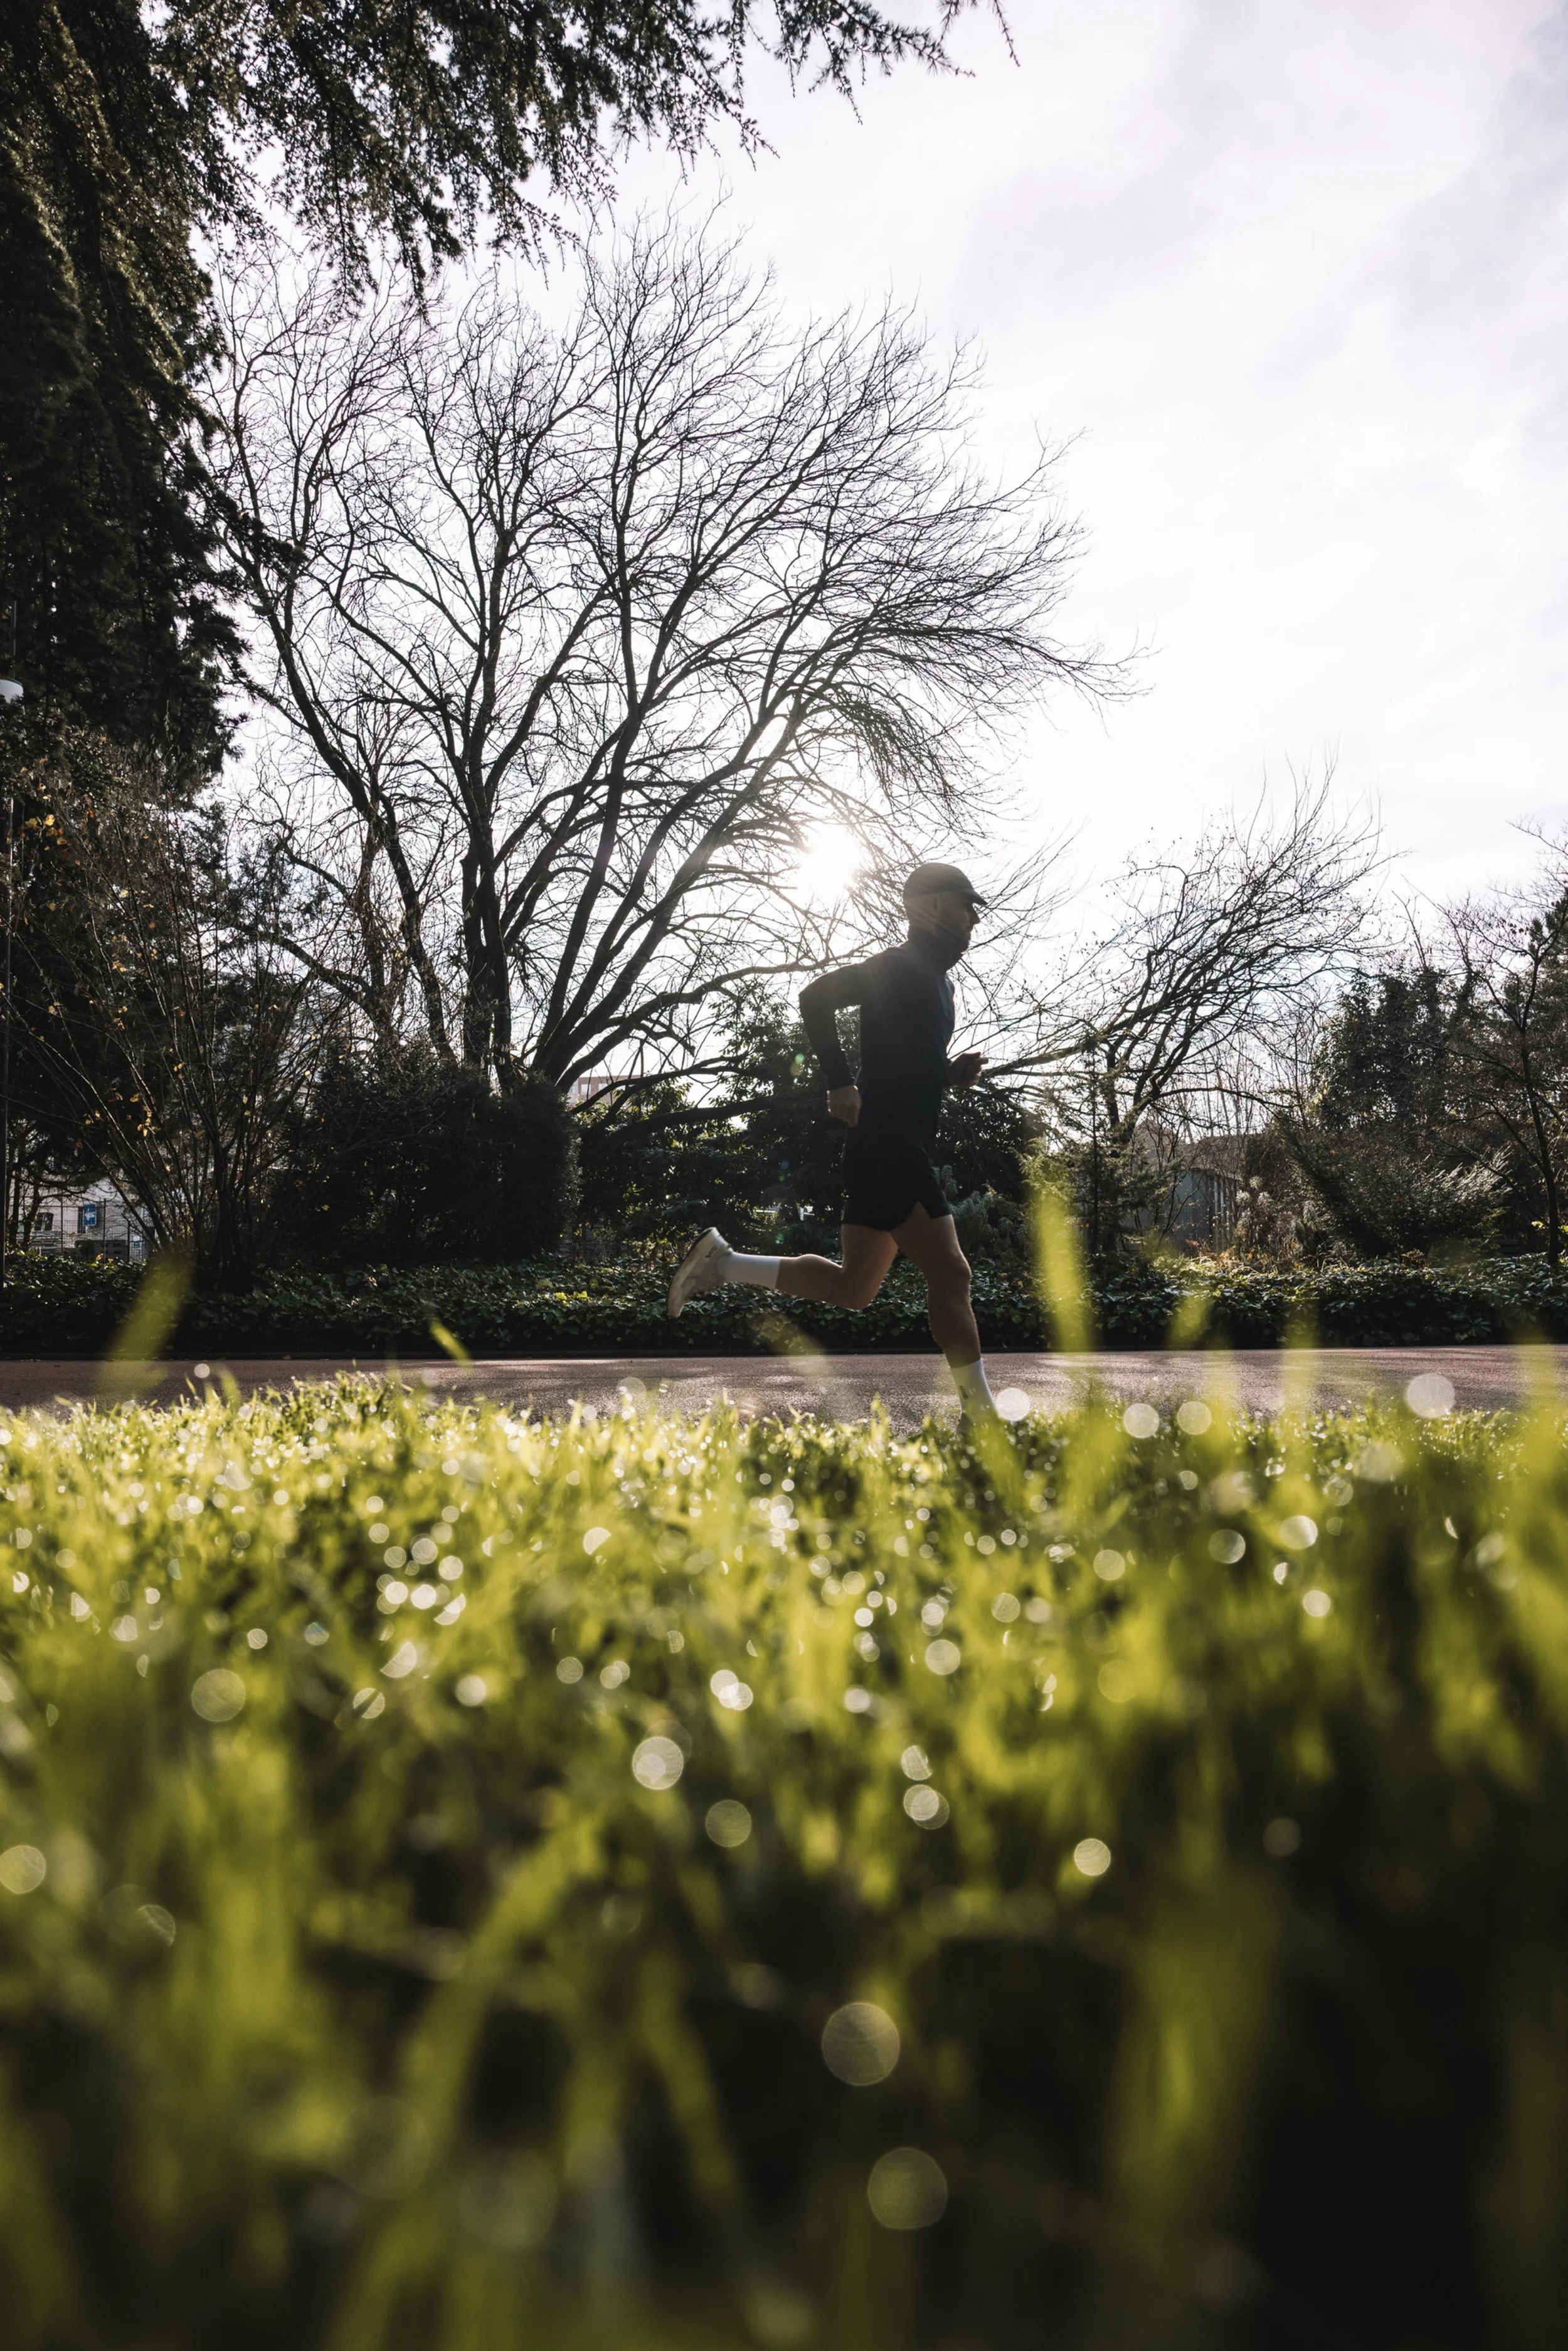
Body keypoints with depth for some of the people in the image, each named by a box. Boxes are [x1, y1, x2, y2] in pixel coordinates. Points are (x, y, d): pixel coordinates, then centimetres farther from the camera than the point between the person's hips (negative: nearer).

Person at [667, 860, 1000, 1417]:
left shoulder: (936, 981, 22)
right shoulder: (900, 967, -7)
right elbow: (816, 998, -19)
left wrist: (953, 1074, 10)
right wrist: (841, 1084, -22)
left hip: (902, 1151, 10)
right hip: (887, 1148, -10)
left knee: (853, 1287, 13)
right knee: (950, 1272, -11)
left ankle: (724, 1262, 19)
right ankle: (980, 1411, -6)